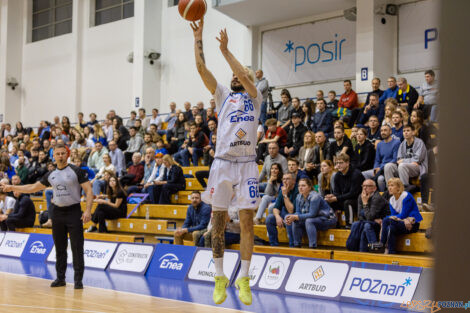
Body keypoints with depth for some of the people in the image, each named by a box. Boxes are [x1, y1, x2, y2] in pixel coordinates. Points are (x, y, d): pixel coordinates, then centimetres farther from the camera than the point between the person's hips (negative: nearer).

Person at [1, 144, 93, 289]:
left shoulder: (77, 171, -5)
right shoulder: (50, 175, 10)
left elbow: (89, 191, -8)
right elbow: (33, 188, 17)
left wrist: (88, 210, -19)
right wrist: (12, 188, 13)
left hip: (74, 211, -5)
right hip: (57, 212, 5)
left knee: (77, 248, -7)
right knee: (60, 248, 9)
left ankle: (78, 279, -3)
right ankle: (60, 278, 17)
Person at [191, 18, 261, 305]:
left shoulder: (255, 98, 12)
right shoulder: (223, 95, 16)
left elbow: (245, 77, -8)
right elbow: (202, 69, 6)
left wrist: (226, 51, -5)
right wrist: (198, 38, 1)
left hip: (247, 163, -1)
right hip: (223, 162, 1)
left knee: (247, 221, -1)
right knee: (218, 221, 1)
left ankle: (244, 279, 6)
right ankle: (220, 277, 11)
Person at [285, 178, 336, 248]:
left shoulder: (314, 197, -25)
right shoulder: (299, 197, -1)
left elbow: (312, 214, -28)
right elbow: (298, 212, 1)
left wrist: (296, 217, -31)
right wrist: (292, 217, -21)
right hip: (314, 219, 8)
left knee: (309, 221, -33)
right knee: (295, 221, -10)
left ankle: (312, 247, -34)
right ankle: (297, 246, -3)